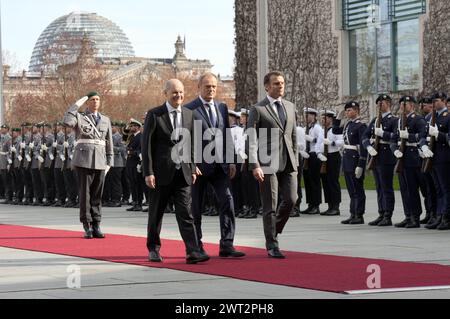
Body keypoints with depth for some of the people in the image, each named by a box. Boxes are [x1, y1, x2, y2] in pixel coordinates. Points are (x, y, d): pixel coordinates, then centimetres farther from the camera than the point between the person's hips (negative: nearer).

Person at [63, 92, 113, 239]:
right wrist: (77, 104, -12)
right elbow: (67, 121, -19)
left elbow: (109, 143, 16)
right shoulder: (80, 117, 4)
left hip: (100, 160, 3)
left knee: (97, 194, 4)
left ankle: (96, 226, 8)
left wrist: (109, 162, 9)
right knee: (85, 193, -2)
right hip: (84, 160, -3)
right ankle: (87, 227, 2)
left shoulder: (105, 120, 15)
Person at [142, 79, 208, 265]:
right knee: (156, 213, 9)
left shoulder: (189, 114, 10)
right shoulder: (154, 115, -3)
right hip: (162, 172, -3)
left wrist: (193, 169, 10)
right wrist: (148, 172, -11)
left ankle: (193, 252, -13)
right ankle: (153, 249, 23)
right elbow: (146, 145, -5)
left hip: (182, 172, 3)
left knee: (186, 213, -6)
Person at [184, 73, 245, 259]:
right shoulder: (189, 110, -5)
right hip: (199, 166, -4)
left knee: (227, 201, -8)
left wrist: (231, 161, 7)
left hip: (219, 165, 4)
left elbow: (227, 136, 15)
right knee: (196, 207, 5)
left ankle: (226, 245, -8)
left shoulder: (222, 108, 13)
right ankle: (196, 246, 17)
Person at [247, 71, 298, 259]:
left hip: (288, 164, 5)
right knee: (270, 206, -1)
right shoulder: (258, 110, -2)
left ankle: (274, 231, 21)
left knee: (291, 199, -5)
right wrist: (254, 166, -15)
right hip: (268, 165, -5)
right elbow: (252, 141, -7)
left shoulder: (290, 107, 15)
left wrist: (295, 161, 15)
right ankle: (272, 246, 8)